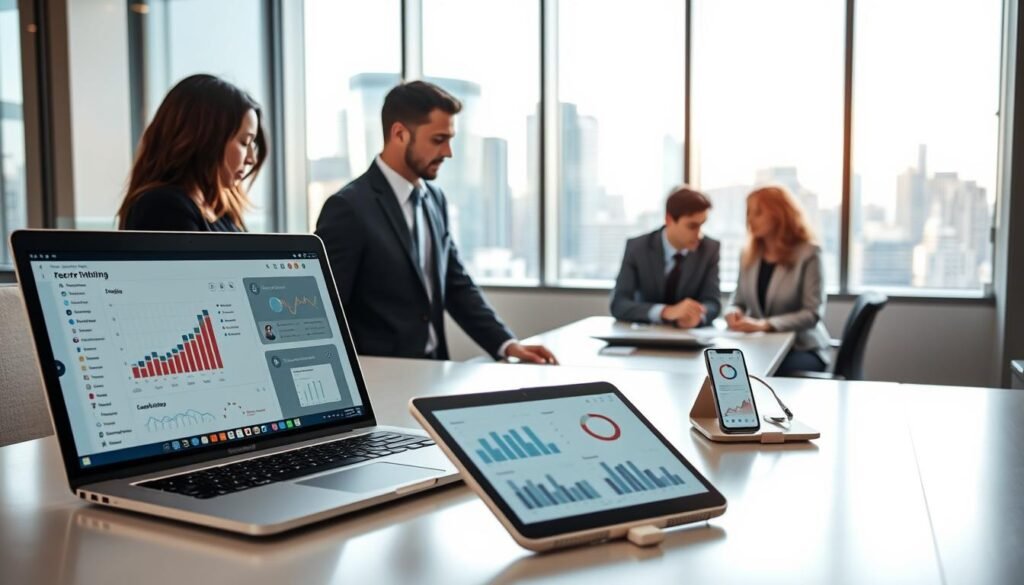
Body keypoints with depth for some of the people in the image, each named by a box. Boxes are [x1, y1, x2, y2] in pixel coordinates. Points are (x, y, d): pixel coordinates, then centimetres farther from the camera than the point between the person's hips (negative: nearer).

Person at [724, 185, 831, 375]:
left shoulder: (808, 254, -8)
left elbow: (813, 314, -14)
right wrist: (735, 312, -11)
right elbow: (739, 301, 15)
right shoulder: (748, 255, 9)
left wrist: (765, 324, -26)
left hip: (802, 348, -4)